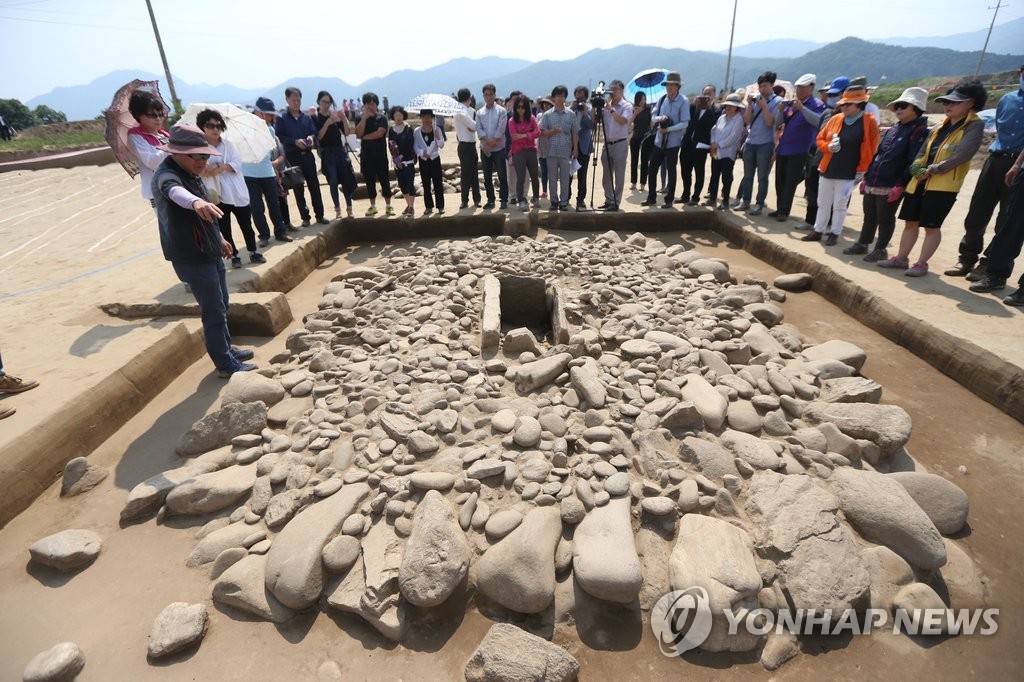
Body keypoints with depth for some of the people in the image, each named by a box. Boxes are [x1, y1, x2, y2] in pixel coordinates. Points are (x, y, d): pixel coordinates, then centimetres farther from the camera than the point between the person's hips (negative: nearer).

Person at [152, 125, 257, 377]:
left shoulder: (191, 172, 10)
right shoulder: (166, 175, -20)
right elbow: (175, 191, -46)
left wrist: (218, 238, 29)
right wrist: (196, 202, -66)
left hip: (209, 251, 10)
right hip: (191, 258, -10)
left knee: (221, 306, 19)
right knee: (214, 312, -4)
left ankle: (227, 349, 35)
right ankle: (226, 365, 6)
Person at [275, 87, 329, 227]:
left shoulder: (307, 117, 9)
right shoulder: (281, 118, 0)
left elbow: (314, 132, 9)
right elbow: (279, 136, -7)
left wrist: (311, 137, -14)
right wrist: (295, 141, -20)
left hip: (308, 155, 3)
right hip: (292, 157, -2)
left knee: (314, 185, 4)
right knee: (298, 188, 3)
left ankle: (320, 215, 11)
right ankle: (305, 217, 10)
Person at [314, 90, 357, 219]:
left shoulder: (336, 115, 7)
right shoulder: (315, 118, -1)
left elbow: (346, 132, 2)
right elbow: (318, 136, -10)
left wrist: (344, 119, -13)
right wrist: (327, 123, -20)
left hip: (340, 150, 3)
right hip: (327, 153, -3)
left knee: (347, 179, 1)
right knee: (333, 182, -3)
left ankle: (349, 208, 10)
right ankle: (337, 210, 6)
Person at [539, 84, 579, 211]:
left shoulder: (571, 114, 6)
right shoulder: (547, 114, 6)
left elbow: (575, 133, 7)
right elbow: (542, 132, 4)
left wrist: (575, 148, 0)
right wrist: (553, 131, -13)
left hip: (566, 151, 0)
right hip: (552, 151, 0)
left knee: (565, 178, 2)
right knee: (552, 178, 4)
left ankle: (564, 202, 10)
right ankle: (554, 201, 14)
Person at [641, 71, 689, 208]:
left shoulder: (683, 101, -10)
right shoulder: (662, 99, 4)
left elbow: (685, 123, -13)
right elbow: (653, 117, 6)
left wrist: (668, 129, -21)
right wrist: (659, 118, -16)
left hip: (673, 142, -5)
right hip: (659, 140, 5)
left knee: (671, 171, 5)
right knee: (652, 169, 6)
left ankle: (669, 200, 16)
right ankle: (651, 198, 19)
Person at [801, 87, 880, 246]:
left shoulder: (869, 122, -6)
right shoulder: (835, 119, 6)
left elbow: (870, 150, -6)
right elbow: (820, 139, 12)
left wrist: (861, 171, -9)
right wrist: (828, 147, -10)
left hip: (848, 173, -4)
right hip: (827, 170, 5)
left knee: (840, 205, 3)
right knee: (823, 203, 11)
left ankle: (835, 233, 13)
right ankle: (818, 231, 21)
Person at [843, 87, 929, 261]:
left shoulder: (920, 131, -9)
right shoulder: (893, 129, 16)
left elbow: (913, 162, -15)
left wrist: (900, 185, -21)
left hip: (890, 187, -7)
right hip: (872, 184, 7)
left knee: (885, 220, 3)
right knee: (869, 217, 15)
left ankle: (880, 249, 14)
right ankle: (862, 244, 26)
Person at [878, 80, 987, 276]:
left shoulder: (974, 126, -5)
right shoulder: (941, 125, 16)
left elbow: (962, 155, -17)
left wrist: (933, 170, -16)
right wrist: (917, 167, -2)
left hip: (944, 185, -7)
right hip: (919, 182, 7)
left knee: (932, 226, -1)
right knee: (910, 222, 10)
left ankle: (922, 264, 7)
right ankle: (901, 258, 20)